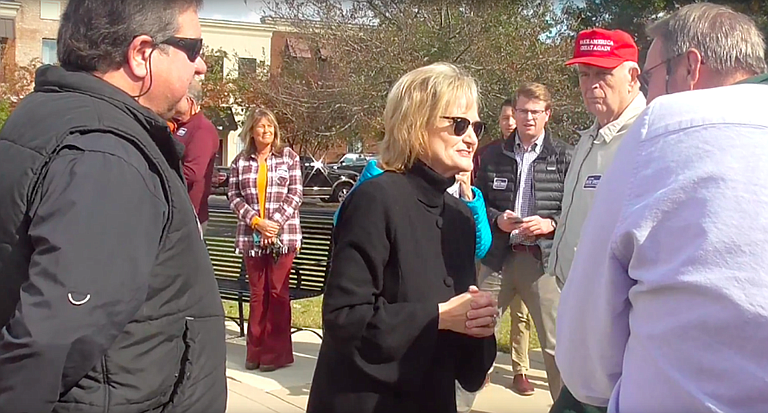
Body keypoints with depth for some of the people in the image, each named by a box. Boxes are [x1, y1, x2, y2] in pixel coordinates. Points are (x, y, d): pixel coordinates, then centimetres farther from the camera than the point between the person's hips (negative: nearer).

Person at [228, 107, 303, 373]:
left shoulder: (288, 157, 3)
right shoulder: (240, 161, 8)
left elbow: (295, 194, -2)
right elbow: (234, 197, 3)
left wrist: (276, 222, -12)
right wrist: (257, 222, -10)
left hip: (283, 236, -2)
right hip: (251, 237, 2)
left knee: (278, 292, 1)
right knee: (257, 293, 8)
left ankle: (276, 353, 10)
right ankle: (255, 351, 17)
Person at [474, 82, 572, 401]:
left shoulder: (564, 157, 1)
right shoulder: (494, 155, 10)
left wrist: (550, 224, -16)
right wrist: (496, 219, -6)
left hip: (543, 258, -3)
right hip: (499, 256, 3)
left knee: (557, 344, 2)